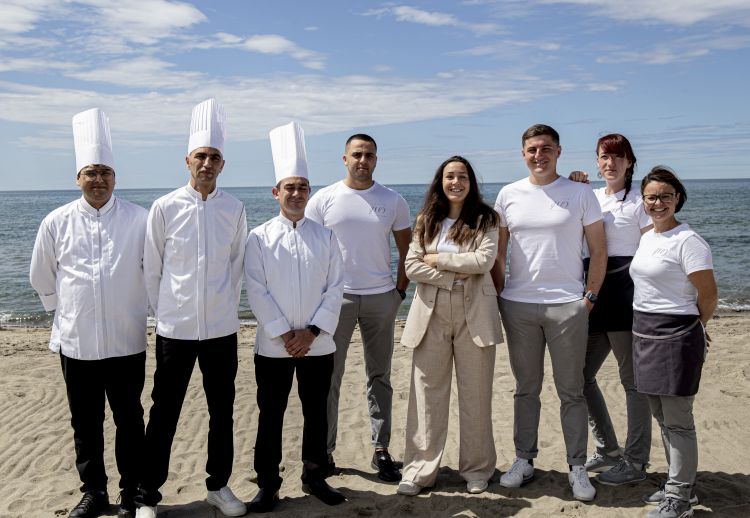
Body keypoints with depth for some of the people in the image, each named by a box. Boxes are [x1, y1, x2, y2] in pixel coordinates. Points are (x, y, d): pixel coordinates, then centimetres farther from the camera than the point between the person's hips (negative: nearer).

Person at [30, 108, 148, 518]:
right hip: (75, 342, 2)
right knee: (85, 423, 13)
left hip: (126, 341, -2)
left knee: (129, 421, 9)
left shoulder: (139, 220, -6)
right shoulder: (56, 222, 0)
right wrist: (64, 311, 15)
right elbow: (42, 278, 13)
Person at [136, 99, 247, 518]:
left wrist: (226, 306, 9)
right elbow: (152, 268, 2)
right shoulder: (165, 208, -5)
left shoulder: (234, 209, -1)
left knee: (223, 412, 12)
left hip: (222, 327, 2)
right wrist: (165, 310, 5)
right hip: (175, 327, -2)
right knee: (164, 414, 7)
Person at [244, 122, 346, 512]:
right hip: (273, 345, -2)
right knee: (270, 416, 7)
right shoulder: (260, 238, -2)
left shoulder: (325, 237, 3)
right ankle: (268, 485, 20)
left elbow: (335, 288, 0)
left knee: (316, 413, 12)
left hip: (318, 344, 2)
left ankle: (314, 476, 29)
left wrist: (312, 331, -9)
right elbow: (257, 292, -7)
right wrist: (284, 334, -12)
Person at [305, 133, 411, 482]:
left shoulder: (393, 201, 5)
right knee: (329, 377, 2)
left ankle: (381, 450, 17)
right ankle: (324, 450, 13)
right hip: (336, 296, -1)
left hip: (381, 297, 2)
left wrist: (400, 291, 3)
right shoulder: (323, 200, 1)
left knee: (380, 376, 8)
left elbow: (406, 250, 10)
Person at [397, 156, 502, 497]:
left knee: (476, 393, 5)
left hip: (474, 313, -1)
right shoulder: (426, 220, 10)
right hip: (432, 312, 2)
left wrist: (438, 258, -8)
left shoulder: (484, 219, 4)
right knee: (427, 392, 2)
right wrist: (454, 276, -11)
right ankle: (420, 469, 11)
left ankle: (476, 470, 18)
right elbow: (412, 266, 0)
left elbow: (484, 260, -11)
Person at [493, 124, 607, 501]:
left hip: (567, 305, -2)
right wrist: (500, 294, 5)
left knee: (571, 391, 5)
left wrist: (590, 296, -4)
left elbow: (598, 251, 2)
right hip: (518, 304, 2)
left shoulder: (580, 194, 1)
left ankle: (577, 468, 16)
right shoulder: (508, 195, 7)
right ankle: (524, 461, 23)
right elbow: (497, 251, 12)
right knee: (525, 388, 11)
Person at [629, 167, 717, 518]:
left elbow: (708, 295, -11)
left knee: (677, 421, 0)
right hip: (644, 333, 9)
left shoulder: (687, 241, -13)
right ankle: (679, 485, 31)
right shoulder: (646, 238, 12)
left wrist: (690, 329, 3)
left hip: (675, 337, -8)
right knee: (661, 416, 16)